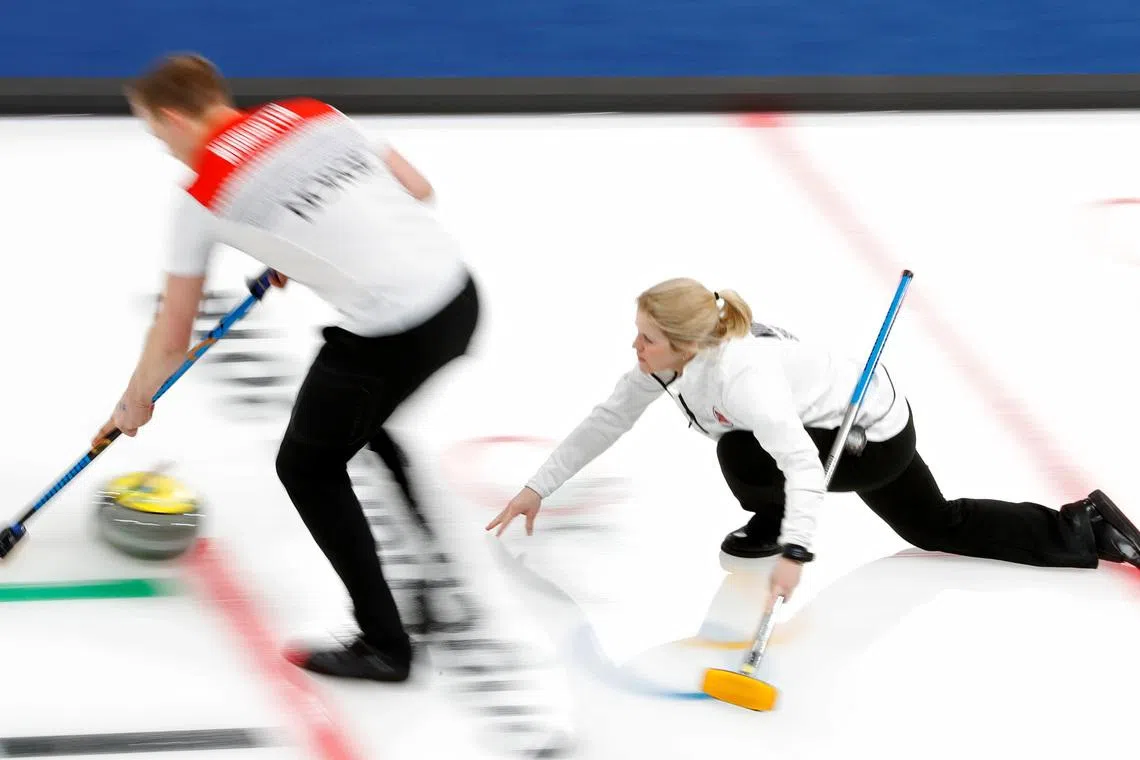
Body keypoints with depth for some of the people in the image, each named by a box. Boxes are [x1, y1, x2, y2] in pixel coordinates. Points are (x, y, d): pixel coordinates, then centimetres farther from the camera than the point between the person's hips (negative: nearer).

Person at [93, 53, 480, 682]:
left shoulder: (204, 195, 0)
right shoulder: (315, 114, 14)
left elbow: (173, 335, 9)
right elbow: (418, 189, 20)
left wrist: (135, 402, 28)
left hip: (389, 334, -7)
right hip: (457, 295, 7)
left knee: (308, 469, 16)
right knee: (366, 420, 33)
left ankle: (383, 646, 16)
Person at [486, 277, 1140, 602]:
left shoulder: (738, 375, -37)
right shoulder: (668, 360, -13)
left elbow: (802, 464, -43)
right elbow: (608, 420, -2)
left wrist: (794, 552, -52)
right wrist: (539, 488, -2)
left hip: (875, 440, -9)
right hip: (852, 417, 9)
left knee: (741, 454, -25)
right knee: (938, 529, 21)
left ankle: (770, 527, 8)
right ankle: (1086, 527, 27)